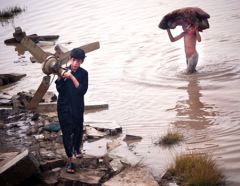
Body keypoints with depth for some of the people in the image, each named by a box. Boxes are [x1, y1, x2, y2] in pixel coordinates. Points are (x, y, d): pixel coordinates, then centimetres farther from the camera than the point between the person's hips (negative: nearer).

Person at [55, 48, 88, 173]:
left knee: (78, 130, 17)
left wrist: (72, 77, -27)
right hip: (64, 107, -2)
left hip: (77, 107, 2)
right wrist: (60, 78, -30)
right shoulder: (63, 71, -9)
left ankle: (76, 148, 45)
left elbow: (82, 90, -18)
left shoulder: (83, 73, -6)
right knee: (66, 132, -3)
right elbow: (60, 90, -13)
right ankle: (70, 160, 0)